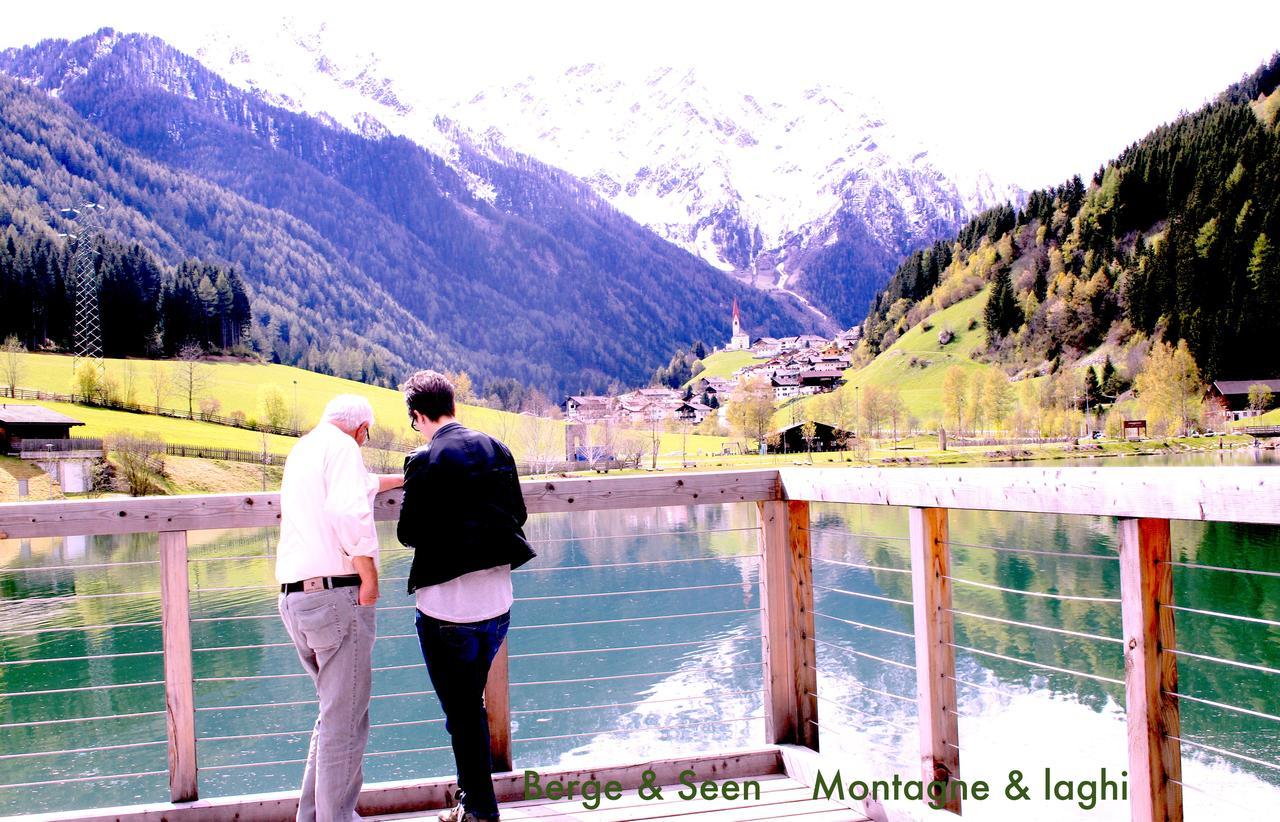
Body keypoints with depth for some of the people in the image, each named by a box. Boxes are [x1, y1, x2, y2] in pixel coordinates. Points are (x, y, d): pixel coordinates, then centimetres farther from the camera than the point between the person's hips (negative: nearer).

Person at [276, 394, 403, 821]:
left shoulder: (301, 450, 21)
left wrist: (400, 478, 55)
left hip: (294, 596, 9)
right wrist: (369, 576, -14)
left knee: (335, 712, 20)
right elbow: (349, 514, -23)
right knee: (344, 722, -2)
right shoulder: (341, 446, -6)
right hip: (338, 595, -9)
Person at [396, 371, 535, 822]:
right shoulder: (496, 450, 2)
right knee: (472, 703, 22)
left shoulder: (426, 461, -14)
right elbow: (518, 515, 10)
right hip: (496, 603, 6)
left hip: (446, 610, -5)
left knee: (462, 714, 8)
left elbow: (409, 533, -9)